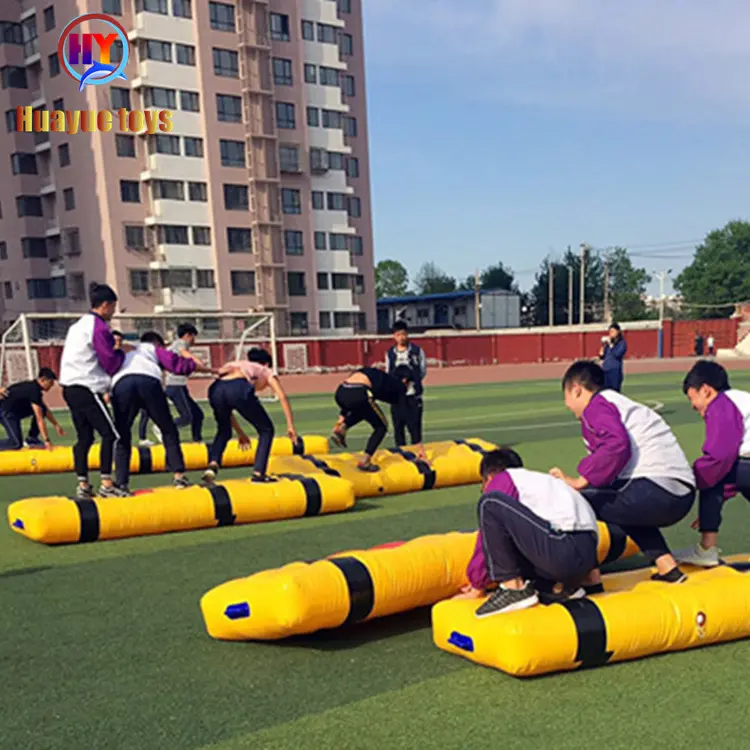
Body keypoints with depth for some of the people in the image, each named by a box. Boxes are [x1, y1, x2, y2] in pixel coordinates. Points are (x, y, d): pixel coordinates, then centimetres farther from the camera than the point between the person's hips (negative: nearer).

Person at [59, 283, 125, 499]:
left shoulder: (79, 324, 18)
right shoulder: (99, 327, -10)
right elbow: (111, 364, -11)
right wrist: (122, 352, 7)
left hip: (70, 386, 10)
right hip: (87, 388, -10)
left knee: (84, 437, 12)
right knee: (110, 434, -6)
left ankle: (83, 485, 14)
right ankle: (106, 484, -7)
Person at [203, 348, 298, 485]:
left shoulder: (239, 365, 43)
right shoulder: (267, 371, 32)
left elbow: (226, 407, 42)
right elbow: (282, 397, 13)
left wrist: (240, 433, 46)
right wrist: (290, 426, 13)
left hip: (216, 389, 5)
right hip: (239, 390, -5)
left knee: (224, 431, 31)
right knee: (266, 430, 17)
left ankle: (213, 465, 9)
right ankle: (258, 473, 10)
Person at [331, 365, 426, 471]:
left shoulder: (382, 379, 36)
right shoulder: (399, 386, 20)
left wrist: (342, 415, 38)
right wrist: (419, 445, 15)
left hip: (340, 393, 7)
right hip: (357, 394, -7)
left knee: (362, 410, 39)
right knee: (381, 427, 18)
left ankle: (341, 429, 17)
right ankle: (365, 462, 9)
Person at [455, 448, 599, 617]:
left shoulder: (502, 478, 9)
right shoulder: (539, 480, 32)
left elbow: (488, 537, 8)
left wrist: (477, 586, 18)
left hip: (564, 551, -9)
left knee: (491, 503, -7)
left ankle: (514, 589, -3)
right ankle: (562, 587, 10)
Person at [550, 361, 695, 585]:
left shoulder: (597, 405, 1)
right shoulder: (622, 403, 28)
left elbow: (617, 444, -19)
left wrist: (578, 482, -15)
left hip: (655, 489, -10)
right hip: (683, 495, 10)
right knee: (626, 507, 38)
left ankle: (590, 579, -2)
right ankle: (668, 568, 30)